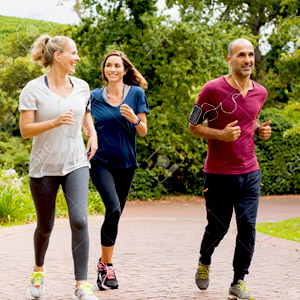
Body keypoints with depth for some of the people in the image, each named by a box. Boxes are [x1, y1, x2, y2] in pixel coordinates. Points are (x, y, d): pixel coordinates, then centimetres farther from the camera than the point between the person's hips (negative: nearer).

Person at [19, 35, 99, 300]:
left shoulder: (82, 87, 4)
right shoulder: (33, 90, -8)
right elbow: (25, 130, -11)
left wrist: (93, 134, 8)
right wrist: (55, 122, -24)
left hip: (75, 164, 2)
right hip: (44, 167, -2)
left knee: (79, 221, -16)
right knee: (45, 226, 11)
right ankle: (39, 270, 41)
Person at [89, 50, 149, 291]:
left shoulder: (136, 93, 2)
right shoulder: (95, 97, 2)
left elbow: (143, 131, 0)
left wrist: (134, 119, -19)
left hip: (126, 163, 2)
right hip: (101, 161, -2)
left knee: (115, 214, 9)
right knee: (113, 209, -21)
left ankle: (104, 262, 26)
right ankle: (107, 267, -11)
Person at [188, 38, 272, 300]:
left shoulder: (260, 92, 6)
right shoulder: (213, 89, -10)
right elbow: (193, 126, -5)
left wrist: (260, 130, 3)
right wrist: (221, 134, -20)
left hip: (249, 172, 4)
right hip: (219, 173, -4)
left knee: (248, 226, -3)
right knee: (218, 227, 8)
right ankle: (204, 262, 39)